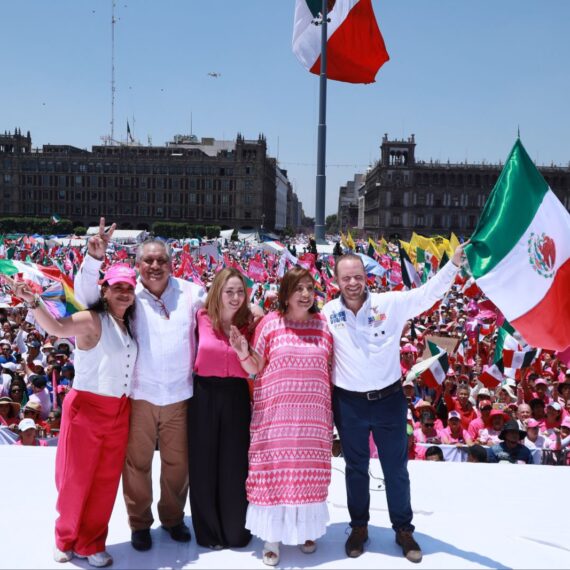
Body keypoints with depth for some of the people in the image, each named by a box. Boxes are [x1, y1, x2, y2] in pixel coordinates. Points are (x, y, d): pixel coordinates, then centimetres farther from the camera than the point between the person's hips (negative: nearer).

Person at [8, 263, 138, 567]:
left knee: (105, 480, 13)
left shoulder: (129, 324, 8)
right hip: (86, 407, -6)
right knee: (76, 478, 7)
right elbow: (56, 327, -31)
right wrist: (33, 302, -48)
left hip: (120, 411, 6)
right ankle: (67, 538, 31)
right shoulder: (93, 320, -14)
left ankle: (90, 543, 29)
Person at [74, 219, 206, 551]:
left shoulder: (189, 293, 0)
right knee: (138, 463, 11)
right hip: (139, 395, -1)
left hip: (179, 396, 2)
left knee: (178, 463, 15)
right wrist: (95, 258, -25)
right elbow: (87, 296, -10)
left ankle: (173, 517, 38)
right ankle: (140, 522, 32)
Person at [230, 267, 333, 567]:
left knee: (309, 472, 12)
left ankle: (306, 529, 31)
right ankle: (271, 536, 18)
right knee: (274, 471, 3)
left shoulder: (323, 324, 3)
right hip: (276, 412, -2)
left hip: (313, 413, 2)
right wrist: (243, 353, -19)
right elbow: (255, 368, 0)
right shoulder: (270, 323, -3)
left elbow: (332, 368, 10)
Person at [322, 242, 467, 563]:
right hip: (348, 404, 1)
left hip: (389, 400, -1)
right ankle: (359, 527, 36)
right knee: (356, 468, 17)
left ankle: (404, 530, 32)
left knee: (396, 468, 13)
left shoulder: (391, 303, -8)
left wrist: (454, 263, -22)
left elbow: (429, 293, -11)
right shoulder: (327, 313, -4)